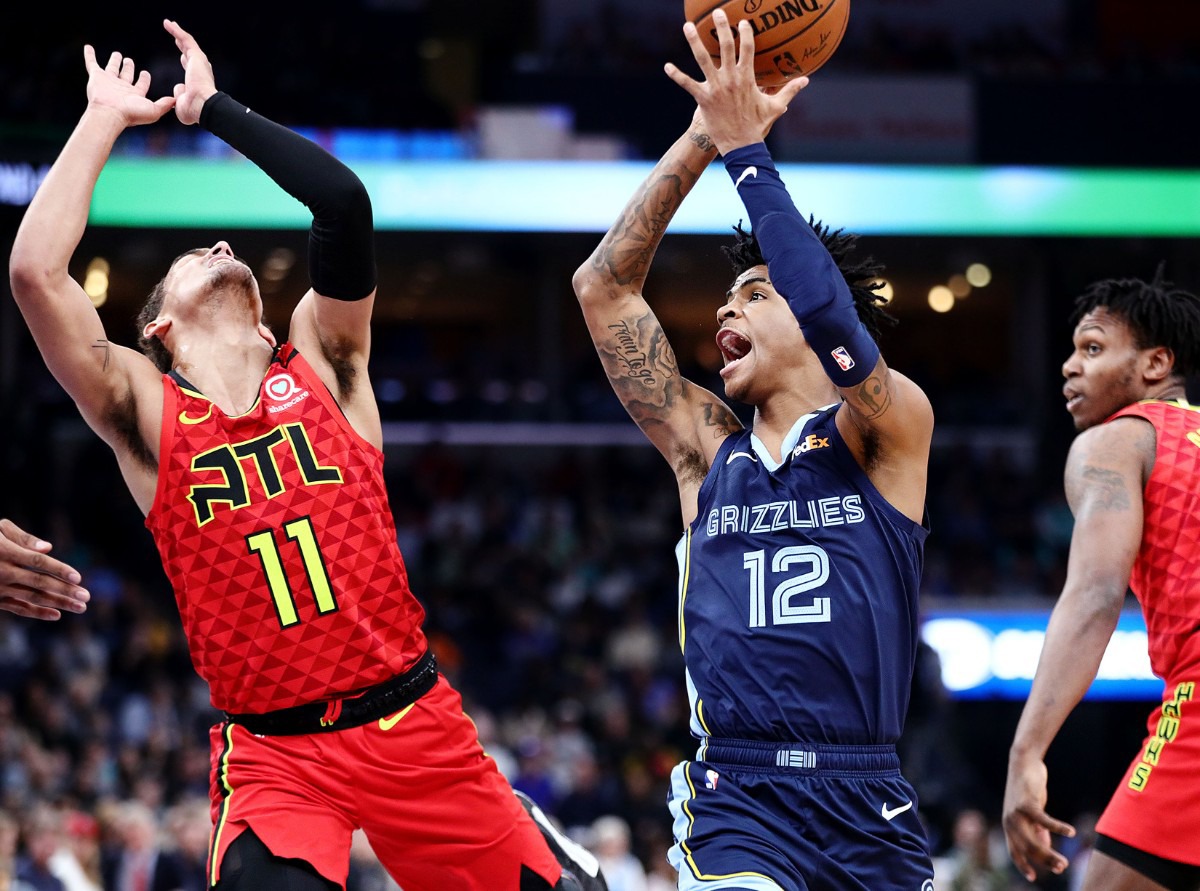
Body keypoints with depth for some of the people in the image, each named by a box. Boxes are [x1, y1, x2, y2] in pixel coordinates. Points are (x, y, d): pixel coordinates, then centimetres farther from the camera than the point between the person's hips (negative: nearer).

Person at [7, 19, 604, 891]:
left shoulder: (323, 367, 6)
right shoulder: (145, 414, 2)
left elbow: (344, 201, -9)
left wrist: (214, 107, 0)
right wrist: (105, 120, -1)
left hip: (413, 722, 2)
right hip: (275, 752, -2)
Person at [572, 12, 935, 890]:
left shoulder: (889, 437, 4)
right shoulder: (708, 452, 12)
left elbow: (827, 311, -16)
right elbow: (603, 287, 8)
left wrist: (746, 148, -12)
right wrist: (705, 136, 2)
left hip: (871, 812, 0)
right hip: (738, 806, 1)